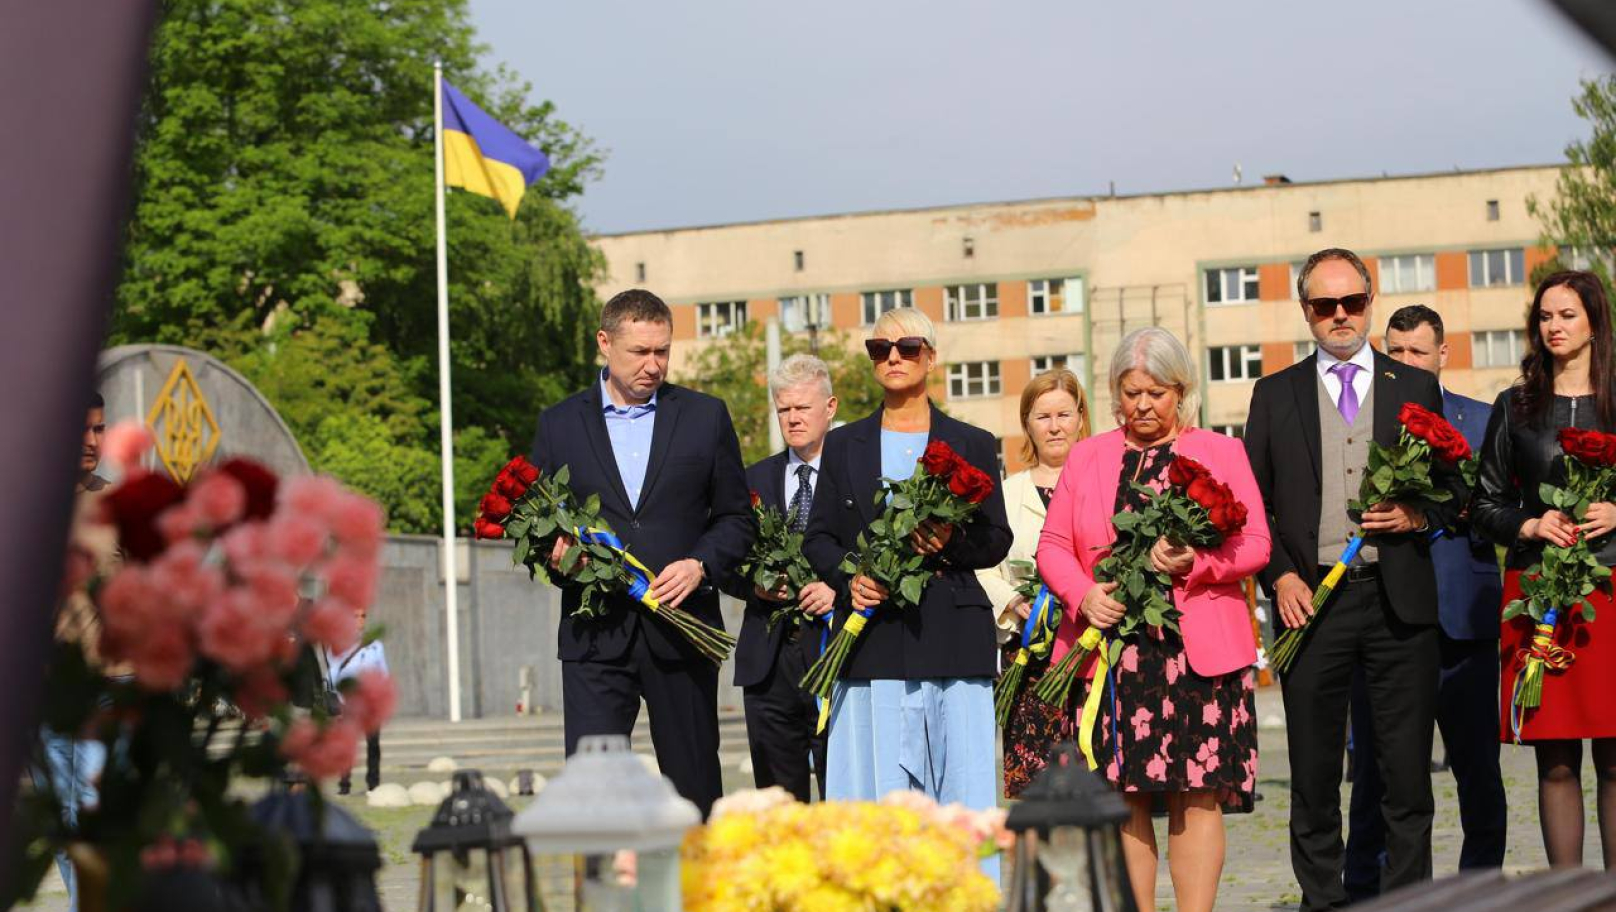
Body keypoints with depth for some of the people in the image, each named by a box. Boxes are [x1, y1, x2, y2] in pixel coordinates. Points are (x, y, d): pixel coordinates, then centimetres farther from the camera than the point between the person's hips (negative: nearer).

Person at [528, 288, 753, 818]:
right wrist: (555, 554, -10)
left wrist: (699, 565, -9)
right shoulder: (559, 424, 9)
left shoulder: (705, 417, 9)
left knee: (694, 784, 6)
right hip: (595, 632, 0)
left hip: (680, 629, 1)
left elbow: (736, 517, 10)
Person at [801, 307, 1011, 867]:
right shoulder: (844, 446, 15)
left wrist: (951, 543, -13)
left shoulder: (972, 446, 11)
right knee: (877, 789, -3)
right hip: (872, 640, 1)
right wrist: (848, 579, -8)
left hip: (951, 638, -1)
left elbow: (997, 541, 8)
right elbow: (818, 537, 12)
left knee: (961, 781, -6)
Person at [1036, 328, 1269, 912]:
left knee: (1196, 795, -5)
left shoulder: (1222, 453, 11)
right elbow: (1052, 545, 10)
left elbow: (1255, 544, 3)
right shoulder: (1086, 458, 15)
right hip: (1110, 651, 2)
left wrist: (1196, 562, -15)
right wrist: (1083, 595, -9)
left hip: (1198, 652, -2)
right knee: (1121, 796, 0)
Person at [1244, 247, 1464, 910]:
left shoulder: (1417, 388, 12)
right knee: (1314, 774, 3)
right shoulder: (1275, 395, 11)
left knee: (1407, 774, 1)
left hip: (1400, 600, 0)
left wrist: (1417, 517, -7)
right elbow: (1254, 501, 9)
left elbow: (1454, 489, 14)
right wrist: (1280, 576, -4)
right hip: (1311, 600, 0)